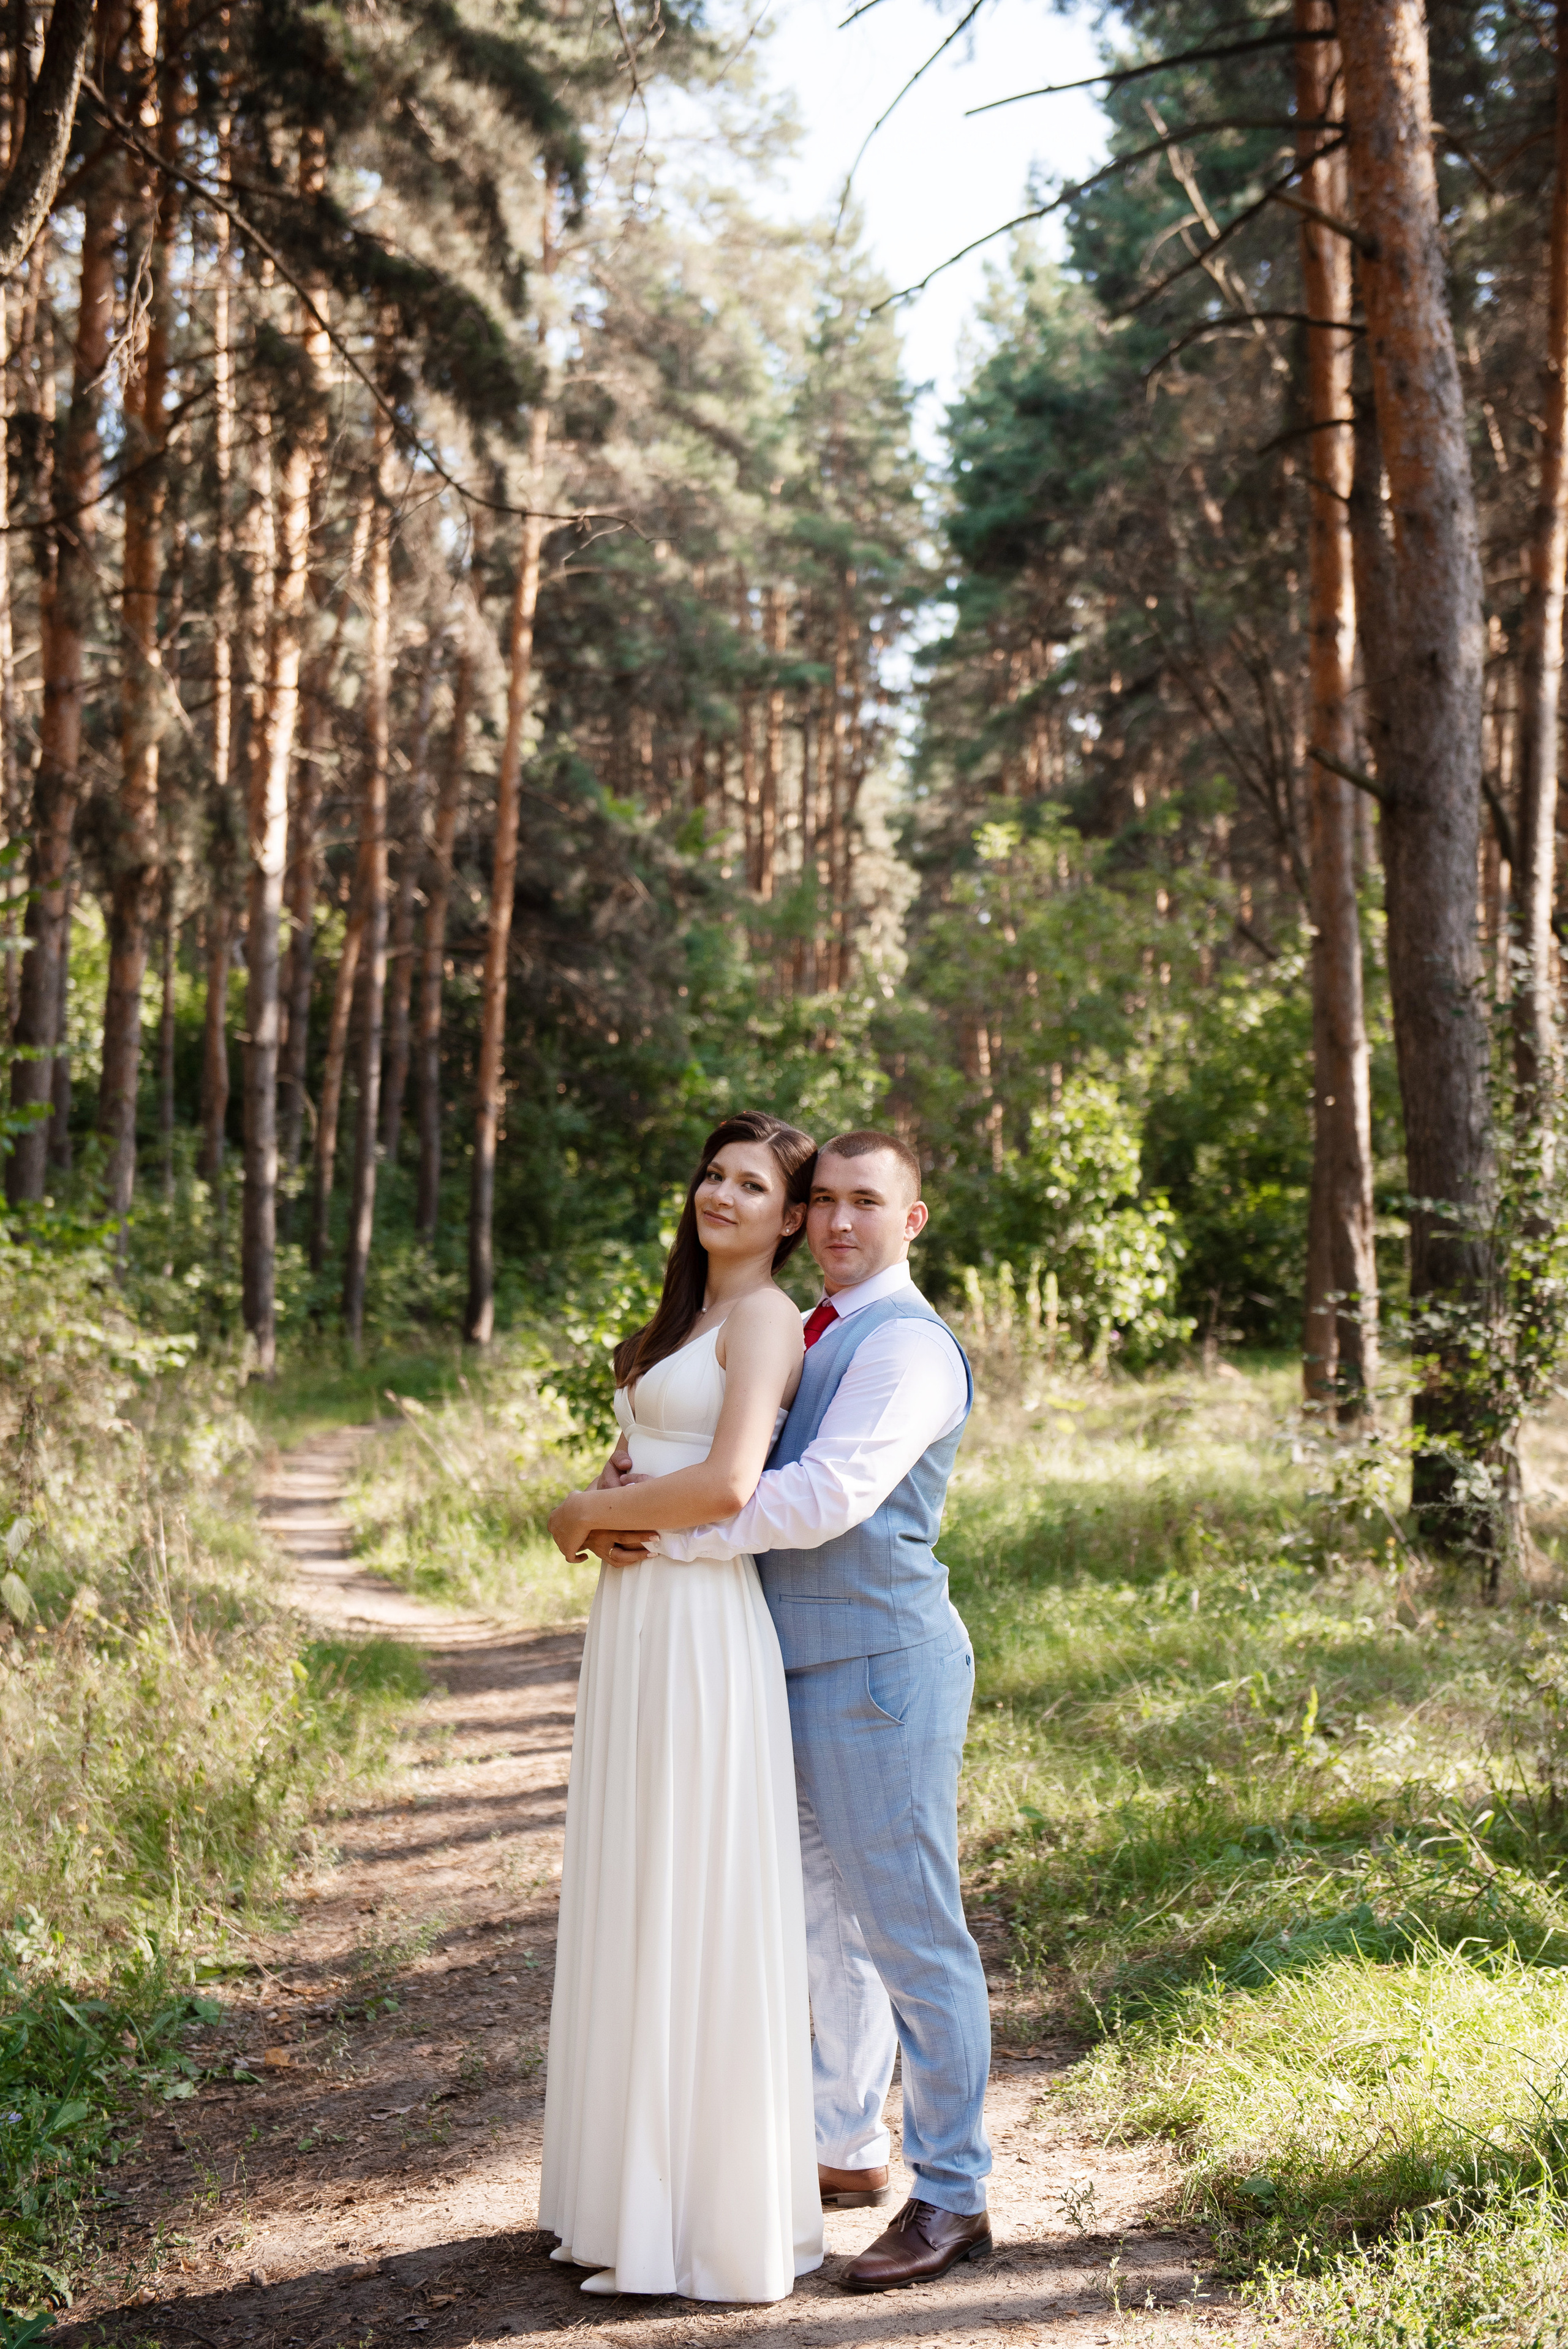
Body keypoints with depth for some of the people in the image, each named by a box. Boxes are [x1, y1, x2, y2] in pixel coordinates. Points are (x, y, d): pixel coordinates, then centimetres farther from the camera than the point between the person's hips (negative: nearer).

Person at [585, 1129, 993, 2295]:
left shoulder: (906, 1345, -13)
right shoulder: (809, 1336, 17)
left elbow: (825, 1498, -23)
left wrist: (668, 1533, -17)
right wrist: (649, 1471, 3)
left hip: (878, 1668, -10)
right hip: (806, 1670, 10)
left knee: (909, 1928, -3)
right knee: (826, 1919, 18)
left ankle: (953, 2197, 6)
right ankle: (846, 2151, 32)